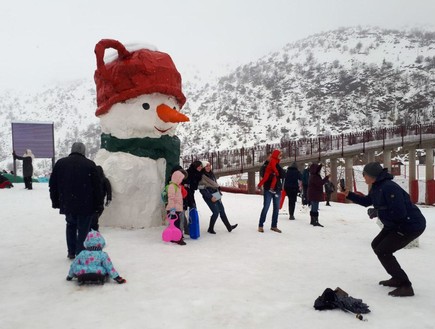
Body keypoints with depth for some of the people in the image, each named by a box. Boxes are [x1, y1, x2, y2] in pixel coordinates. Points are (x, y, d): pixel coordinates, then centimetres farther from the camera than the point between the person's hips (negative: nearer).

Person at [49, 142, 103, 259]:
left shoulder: (60, 163, 5)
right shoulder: (90, 164, -6)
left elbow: (53, 185, 9)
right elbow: (97, 187, -6)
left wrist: (55, 202, 17)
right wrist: (99, 204, 0)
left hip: (67, 204, 4)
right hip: (86, 205, -3)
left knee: (71, 225, 23)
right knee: (83, 229, 5)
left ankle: (71, 252, 23)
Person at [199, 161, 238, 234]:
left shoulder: (211, 174, 10)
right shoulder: (202, 177, -15)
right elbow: (202, 190, -19)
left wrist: (219, 192, 14)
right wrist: (211, 197, -20)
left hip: (216, 195, 8)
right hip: (209, 197, -8)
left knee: (222, 211, 11)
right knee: (216, 212, -9)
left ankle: (229, 227, 21)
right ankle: (210, 229, 9)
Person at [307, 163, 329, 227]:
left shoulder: (315, 176, 15)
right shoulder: (314, 177, -19)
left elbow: (320, 183, 18)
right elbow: (320, 183, -25)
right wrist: (326, 178, -20)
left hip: (313, 195, 11)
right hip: (315, 195, -11)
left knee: (313, 208, 16)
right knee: (315, 208, -10)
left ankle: (312, 220, 24)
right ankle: (316, 221, -9)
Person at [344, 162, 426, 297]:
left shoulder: (389, 187, -28)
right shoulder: (376, 187, 4)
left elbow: (399, 213, -33)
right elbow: (367, 201, 23)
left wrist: (377, 212, -22)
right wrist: (349, 195, 12)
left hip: (410, 225, -11)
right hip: (395, 225, 11)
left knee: (382, 251, -11)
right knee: (376, 245, 18)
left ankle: (406, 286, -3)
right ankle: (398, 278, 27)